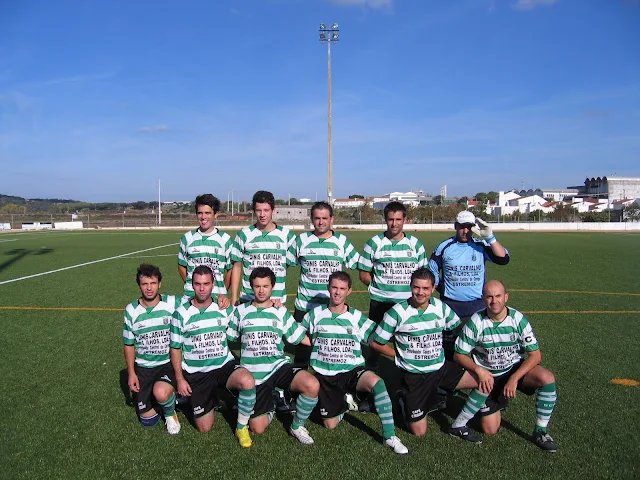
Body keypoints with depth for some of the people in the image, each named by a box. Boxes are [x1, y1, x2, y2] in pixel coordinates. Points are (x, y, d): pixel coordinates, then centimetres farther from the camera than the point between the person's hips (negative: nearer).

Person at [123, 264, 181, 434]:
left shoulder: (173, 303, -11)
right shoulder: (131, 310, -3)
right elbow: (129, 344, 7)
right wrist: (131, 373, 2)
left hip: (169, 363, -2)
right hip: (143, 366, 3)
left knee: (161, 393, -33)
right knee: (148, 420, 3)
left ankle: (170, 413, 3)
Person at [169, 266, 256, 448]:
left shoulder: (225, 308, -1)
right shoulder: (181, 313, -4)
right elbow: (175, 348, 3)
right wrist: (180, 379, -2)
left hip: (225, 365, 0)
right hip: (195, 374, 0)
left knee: (247, 381, -33)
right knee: (205, 428, 2)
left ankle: (242, 426, -8)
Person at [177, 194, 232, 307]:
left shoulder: (225, 239, 4)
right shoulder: (187, 238, 9)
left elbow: (230, 269, 7)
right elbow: (181, 266, 15)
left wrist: (223, 292, 2)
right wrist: (191, 285, 4)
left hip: (217, 298, -1)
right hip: (190, 297, 1)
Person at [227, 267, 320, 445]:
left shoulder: (281, 312, 8)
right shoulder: (241, 311, 7)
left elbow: (302, 339, 10)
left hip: (279, 366, 0)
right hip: (253, 374, 0)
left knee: (312, 385, -28)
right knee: (258, 428, -6)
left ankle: (298, 426, -1)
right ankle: (268, 408, 31)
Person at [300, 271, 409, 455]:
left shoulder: (356, 317, -1)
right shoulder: (316, 314, 0)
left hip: (352, 371, -1)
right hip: (325, 375, 2)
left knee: (376, 382, -34)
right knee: (330, 424, 2)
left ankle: (390, 436, -22)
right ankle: (342, 403, 36)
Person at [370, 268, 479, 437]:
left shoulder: (441, 307, -3)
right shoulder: (398, 312, -15)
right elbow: (376, 343, -7)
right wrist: (401, 354, -5)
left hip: (442, 369, 4)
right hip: (414, 376, -4)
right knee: (419, 432, -1)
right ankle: (405, 401, 29)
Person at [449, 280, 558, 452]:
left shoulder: (518, 319, -15)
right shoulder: (476, 322, -18)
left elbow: (535, 355, -12)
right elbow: (460, 354, -10)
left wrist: (514, 378, -22)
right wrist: (478, 370, -27)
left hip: (516, 368, 2)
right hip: (488, 376, -2)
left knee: (547, 378, -28)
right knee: (490, 429, -7)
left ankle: (541, 431, -9)